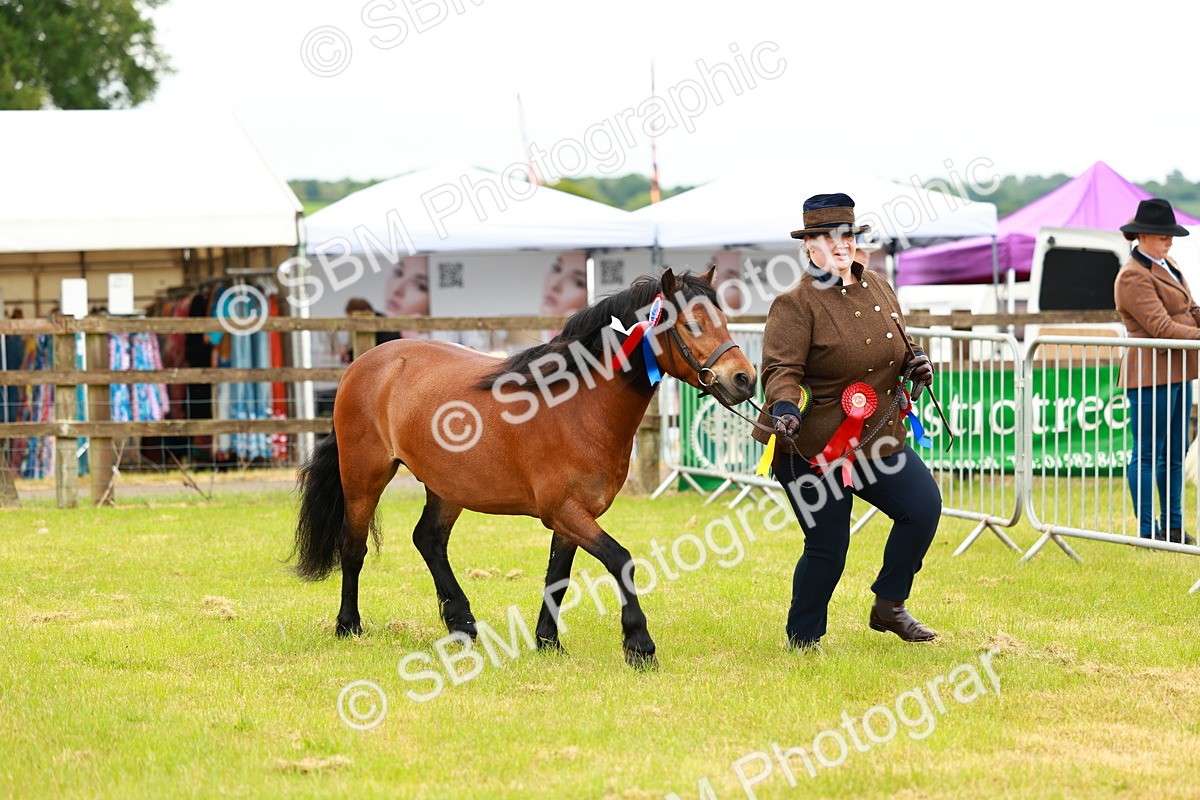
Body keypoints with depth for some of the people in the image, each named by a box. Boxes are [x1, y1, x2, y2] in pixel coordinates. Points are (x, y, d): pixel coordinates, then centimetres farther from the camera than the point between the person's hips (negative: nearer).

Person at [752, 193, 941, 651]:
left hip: (879, 437, 7)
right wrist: (784, 408, -40)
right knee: (828, 546, -4)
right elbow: (781, 368, -21)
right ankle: (802, 639, 15)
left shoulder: (878, 288, 9)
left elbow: (898, 347, 23)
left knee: (924, 505, -4)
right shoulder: (795, 305, -12)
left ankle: (888, 606, 13)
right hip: (813, 445, -7)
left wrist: (915, 362, 1)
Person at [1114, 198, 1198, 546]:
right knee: (1148, 454, -4)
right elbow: (1160, 327, -21)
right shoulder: (1133, 276, -14)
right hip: (1150, 374, -10)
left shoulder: (1167, 266, 16)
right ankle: (1147, 531, 0)